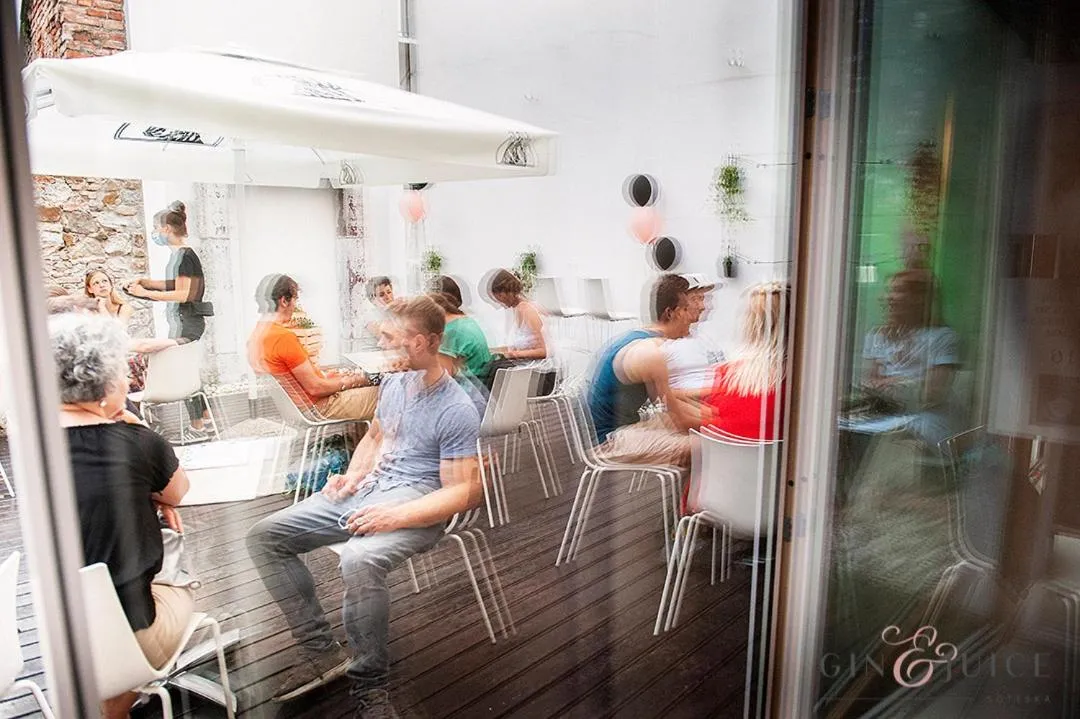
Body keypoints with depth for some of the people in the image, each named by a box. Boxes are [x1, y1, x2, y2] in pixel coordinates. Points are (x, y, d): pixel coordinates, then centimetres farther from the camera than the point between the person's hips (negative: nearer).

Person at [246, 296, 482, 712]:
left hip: (413, 502, -8)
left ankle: (369, 685, -17)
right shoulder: (393, 383, 10)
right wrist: (353, 475, 6)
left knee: (360, 560, -39)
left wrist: (395, 517, -27)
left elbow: (460, 492, -16)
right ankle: (320, 650, -1)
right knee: (264, 537, 1)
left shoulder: (456, 411, -14)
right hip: (364, 489, 9)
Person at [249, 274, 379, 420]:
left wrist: (324, 375, 10)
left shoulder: (256, 335, 5)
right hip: (317, 409, -10)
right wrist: (347, 382, -6)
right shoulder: (284, 337, -25)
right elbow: (315, 388, -22)